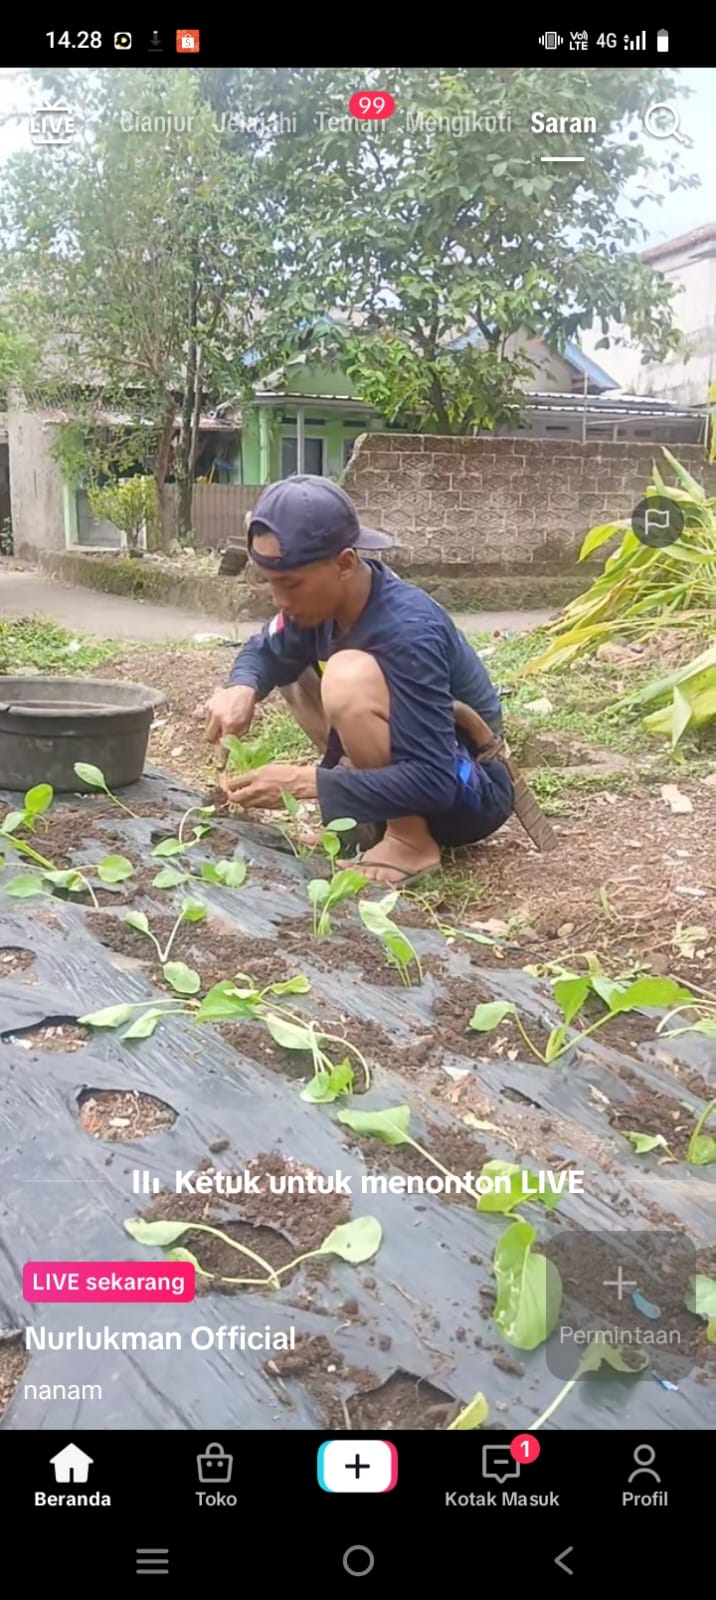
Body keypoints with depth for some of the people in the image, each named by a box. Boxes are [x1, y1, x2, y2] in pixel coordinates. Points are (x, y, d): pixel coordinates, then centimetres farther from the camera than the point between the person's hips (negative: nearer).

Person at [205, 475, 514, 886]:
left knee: (348, 675, -30)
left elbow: (434, 781, -34)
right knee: (293, 663, 6)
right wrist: (242, 690, -18)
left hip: (469, 790, -9)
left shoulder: (407, 632, -31)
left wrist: (305, 784, -36)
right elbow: (267, 653, 7)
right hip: (418, 773, 9)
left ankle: (412, 841, -15)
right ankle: (372, 820, 6)